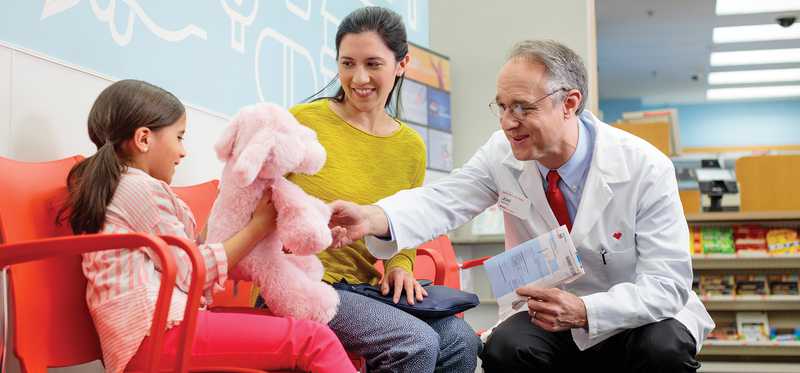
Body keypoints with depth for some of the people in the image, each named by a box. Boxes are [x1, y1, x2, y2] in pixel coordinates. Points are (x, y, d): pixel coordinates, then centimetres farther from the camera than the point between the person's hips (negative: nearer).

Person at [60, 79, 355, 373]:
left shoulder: (111, 188, 24)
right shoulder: (142, 187, -6)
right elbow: (190, 273, -8)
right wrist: (258, 227, 2)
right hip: (161, 326, -11)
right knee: (313, 340, -17)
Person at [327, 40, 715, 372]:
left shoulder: (646, 168, -20)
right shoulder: (503, 153, -10)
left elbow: (667, 283, -20)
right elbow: (444, 201, -19)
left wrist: (584, 310, -37)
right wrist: (372, 218, -41)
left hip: (642, 316, -2)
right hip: (551, 312, 2)